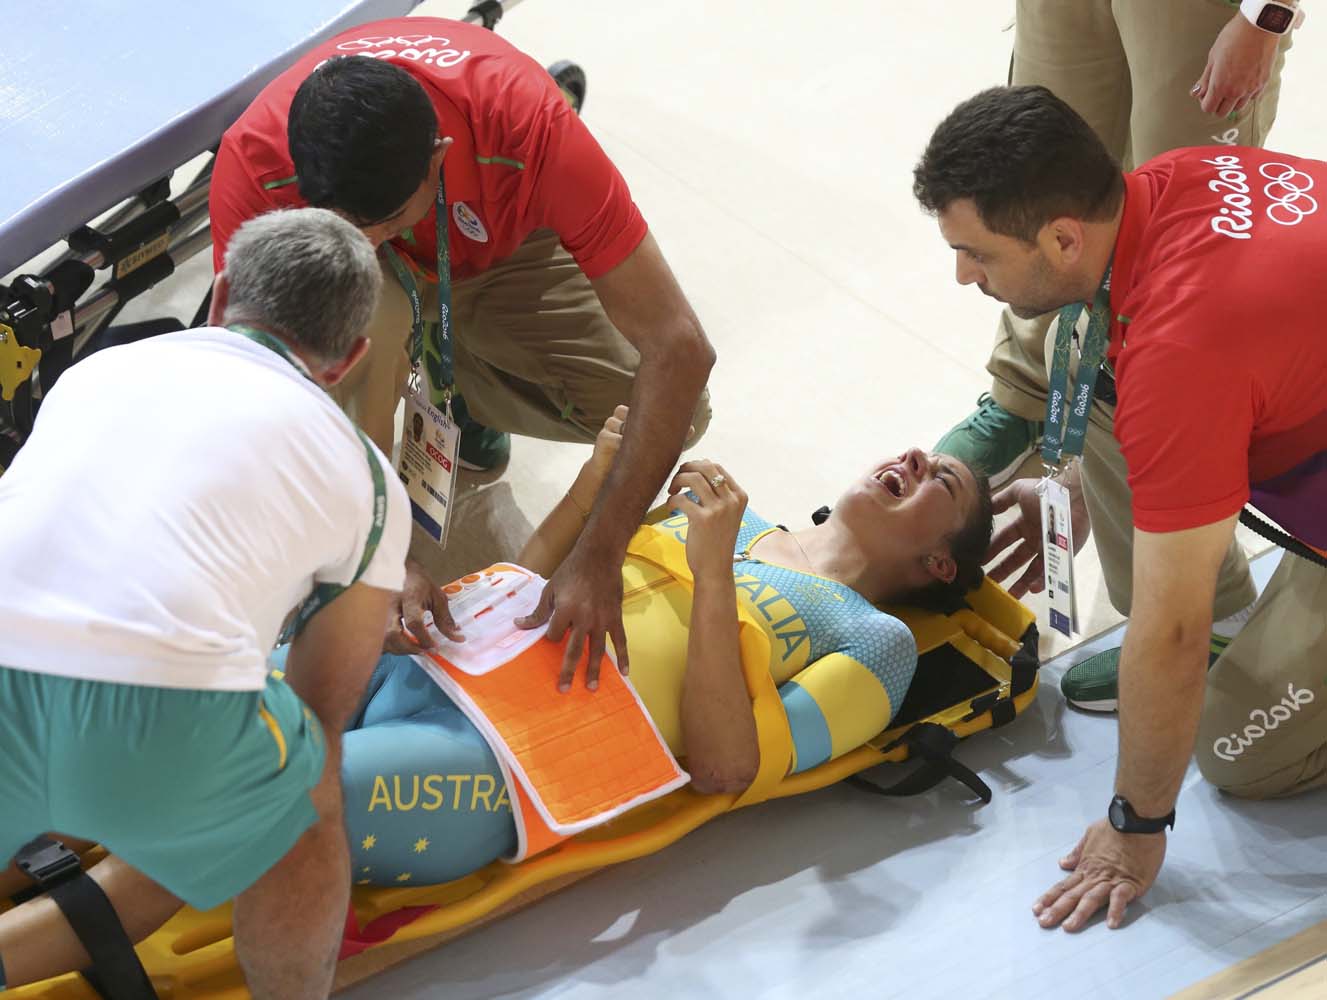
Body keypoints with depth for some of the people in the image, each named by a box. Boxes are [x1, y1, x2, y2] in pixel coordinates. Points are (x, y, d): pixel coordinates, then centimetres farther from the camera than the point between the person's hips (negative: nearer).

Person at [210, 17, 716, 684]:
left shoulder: (524, 125, -42)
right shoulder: (253, 162, -39)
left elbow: (679, 347, -41)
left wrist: (598, 559, -45)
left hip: (505, 251, 2)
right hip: (353, 280, -1)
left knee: (677, 418, -15)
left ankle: (455, 382, 10)